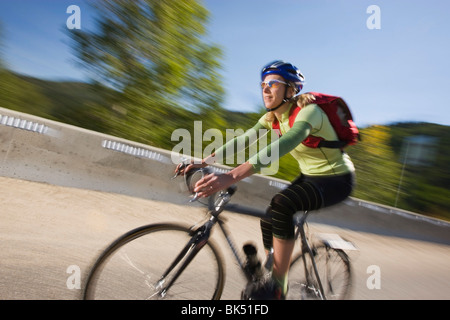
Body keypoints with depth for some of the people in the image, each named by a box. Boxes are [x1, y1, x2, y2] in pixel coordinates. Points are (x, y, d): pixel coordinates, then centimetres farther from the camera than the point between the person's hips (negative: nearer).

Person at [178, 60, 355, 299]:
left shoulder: (308, 111, -27)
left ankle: (277, 288, -15)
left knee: (280, 205, -32)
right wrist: (205, 161, -23)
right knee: (268, 220, -2)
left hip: (337, 179, -8)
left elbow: (282, 146, -45)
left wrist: (232, 176, -56)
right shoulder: (273, 117, -2)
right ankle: (273, 281, 19)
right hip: (309, 176, 8)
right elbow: (243, 138, -11)